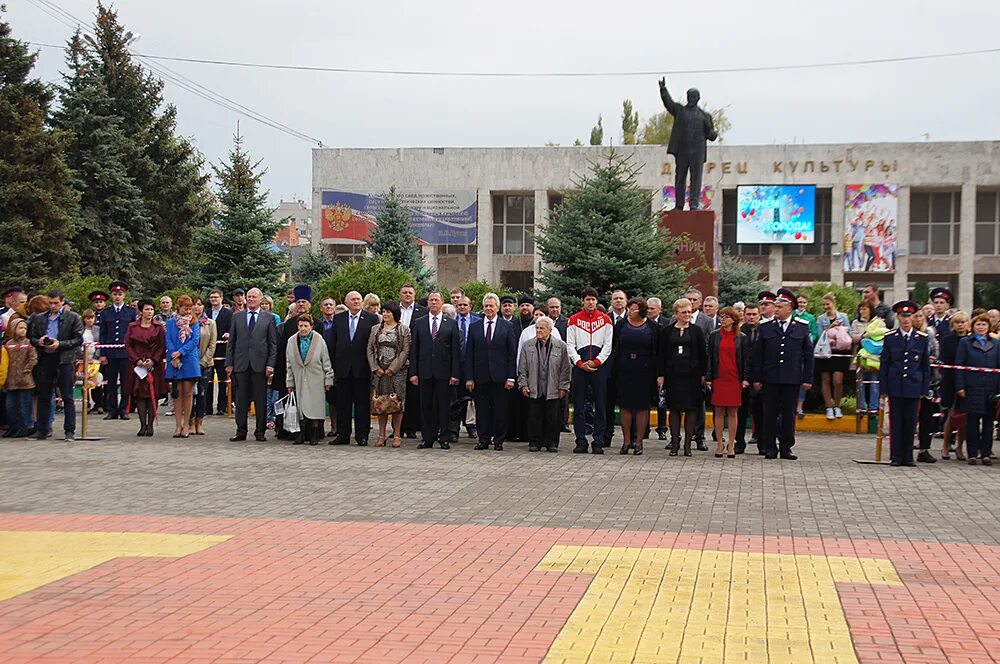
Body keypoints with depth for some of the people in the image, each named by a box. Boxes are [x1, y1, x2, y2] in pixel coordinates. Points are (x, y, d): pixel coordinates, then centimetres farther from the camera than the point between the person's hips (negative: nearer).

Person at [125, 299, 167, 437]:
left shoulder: (159, 327, 6)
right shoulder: (132, 327, 8)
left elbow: (163, 346, 1)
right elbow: (128, 345, 5)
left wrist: (153, 360, -11)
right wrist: (137, 360, -8)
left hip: (154, 365, 0)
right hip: (137, 365, 1)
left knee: (153, 394, -3)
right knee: (139, 394, -3)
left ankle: (150, 425, 2)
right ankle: (143, 425, 0)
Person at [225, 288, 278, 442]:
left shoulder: (268, 319, 5)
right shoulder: (237, 317, 11)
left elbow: (273, 344, 4)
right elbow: (231, 342, 10)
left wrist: (270, 365, -5)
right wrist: (229, 363, 3)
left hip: (260, 365, -2)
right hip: (241, 364, 2)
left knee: (261, 400, 1)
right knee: (241, 400, 4)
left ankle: (260, 432, 9)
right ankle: (241, 431, 9)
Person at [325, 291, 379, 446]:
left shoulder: (371, 318, 1)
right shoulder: (338, 319, 9)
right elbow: (331, 343, 9)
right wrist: (333, 365, 3)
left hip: (362, 368, -2)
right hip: (343, 368, 3)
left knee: (363, 402, 2)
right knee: (343, 403, 6)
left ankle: (362, 435, 7)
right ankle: (343, 434, 11)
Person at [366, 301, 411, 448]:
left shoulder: (404, 330, 1)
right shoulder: (375, 329, 13)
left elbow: (405, 351, -5)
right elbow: (370, 350, 9)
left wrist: (392, 369, -11)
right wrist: (375, 368, -4)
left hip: (397, 371, -3)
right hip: (379, 371, 3)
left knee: (397, 402, -3)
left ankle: (397, 435, 2)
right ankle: (381, 435, 6)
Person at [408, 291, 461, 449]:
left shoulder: (451, 324, 6)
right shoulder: (419, 323, 9)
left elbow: (456, 350, 2)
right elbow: (414, 350, 7)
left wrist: (455, 374, -5)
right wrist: (413, 372, -1)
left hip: (444, 372, -1)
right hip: (425, 372, 1)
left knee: (443, 406, 1)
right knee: (426, 406, 4)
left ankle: (444, 438, 9)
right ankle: (427, 439, 11)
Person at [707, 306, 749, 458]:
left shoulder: (742, 338, 4)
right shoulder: (714, 335, 6)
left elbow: (746, 359, 4)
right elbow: (709, 357, 4)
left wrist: (746, 378, -4)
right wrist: (708, 378, -2)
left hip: (734, 379, -1)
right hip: (718, 378, 1)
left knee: (733, 412, 2)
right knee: (719, 412, 2)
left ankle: (731, 445, 7)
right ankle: (719, 444, 7)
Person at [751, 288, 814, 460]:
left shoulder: (802, 326, 5)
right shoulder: (766, 327, 5)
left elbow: (808, 354, 5)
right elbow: (758, 354, 6)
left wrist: (807, 378, 0)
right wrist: (756, 378, 1)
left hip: (792, 379, 0)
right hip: (770, 379, 0)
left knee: (789, 414, 6)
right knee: (770, 414, 3)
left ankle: (786, 448, 14)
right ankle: (770, 448, 9)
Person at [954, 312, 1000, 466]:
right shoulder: (965, 343, 5)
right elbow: (959, 365, 0)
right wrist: (960, 387, -8)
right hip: (972, 389, -2)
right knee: (972, 423, 1)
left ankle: (986, 454, 11)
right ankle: (972, 454, 6)